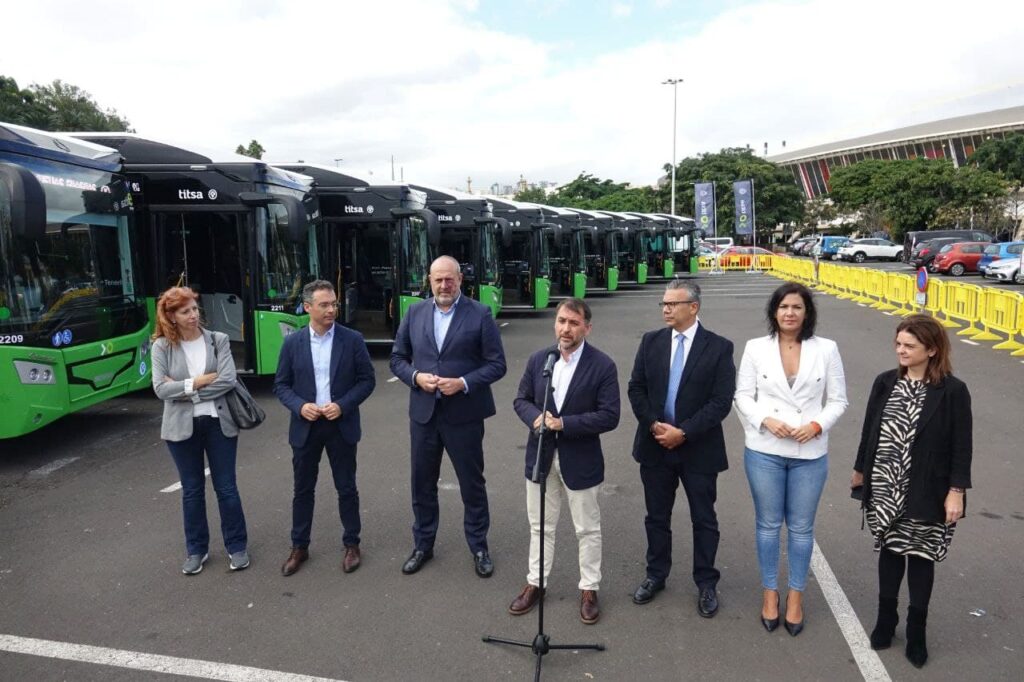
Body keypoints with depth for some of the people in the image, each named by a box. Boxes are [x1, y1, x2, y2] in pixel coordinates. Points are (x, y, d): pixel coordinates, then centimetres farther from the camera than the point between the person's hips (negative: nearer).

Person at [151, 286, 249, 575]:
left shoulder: (218, 340, -3)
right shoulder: (162, 346, -4)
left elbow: (228, 380, -13)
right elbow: (161, 389, -12)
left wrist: (183, 389, -14)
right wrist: (199, 381, -16)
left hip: (218, 422, 0)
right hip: (182, 427, 0)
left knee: (226, 487, 7)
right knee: (192, 490, 13)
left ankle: (236, 546, 22)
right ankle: (196, 549, 28)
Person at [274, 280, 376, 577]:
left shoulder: (353, 339, -4)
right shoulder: (292, 342, 0)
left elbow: (367, 380, -3)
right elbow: (281, 385, 3)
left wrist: (342, 405, -15)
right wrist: (300, 406, -14)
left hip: (341, 425, -1)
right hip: (305, 426, 1)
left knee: (346, 488, 8)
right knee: (303, 489, 11)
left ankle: (351, 544, 25)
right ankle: (299, 547, 26)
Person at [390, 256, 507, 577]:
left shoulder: (480, 314, -7)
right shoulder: (414, 313, 4)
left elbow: (496, 364, -7)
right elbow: (397, 358, 8)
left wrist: (464, 383, -20)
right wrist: (415, 377, -11)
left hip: (463, 415, -3)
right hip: (423, 413, 3)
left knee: (472, 483, 10)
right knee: (422, 483, 14)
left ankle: (479, 548, 28)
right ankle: (423, 545, 33)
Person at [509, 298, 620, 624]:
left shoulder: (603, 365, -12)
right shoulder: (538, 359, 0)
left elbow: (609, 416, -15)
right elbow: (521, 399, 6)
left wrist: (563, 423, -22)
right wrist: (536, 417, -17)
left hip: (580, 459, -3)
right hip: (541, 455, 3)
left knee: (587, 529, 11)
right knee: (540, 526, 16)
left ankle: (589, 589, 28)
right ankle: (535, 583, 32)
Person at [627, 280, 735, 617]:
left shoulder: (719, 347, -8)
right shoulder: (651, 341, 1)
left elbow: (722, 401, -12)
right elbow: (636, 388, 2)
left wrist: (683, 432, -17)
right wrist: (654, 426, -11)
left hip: (699, 448, -3)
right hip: (655, 445, 3)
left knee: (704, 520, 10)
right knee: (657, 516, 16)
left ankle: (706, 583, 28)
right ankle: (656, 575, 33)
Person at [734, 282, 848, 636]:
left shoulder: (826, 349, -2)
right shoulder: (755, 348, -3)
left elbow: (838, 401, 2)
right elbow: (743, 396, 1)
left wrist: (817, 425, -15)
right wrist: (766, 420, -16)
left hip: (810, 454, 0)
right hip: (764, 451, 0)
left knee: (801, 527, 12)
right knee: (768, 524, 12)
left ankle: (796, 595, 30)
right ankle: (770, 592, 30)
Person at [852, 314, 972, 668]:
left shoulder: (953, 391, -10)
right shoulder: (885, 382, 0)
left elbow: (961, 446, -8)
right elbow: (869, 429, 7)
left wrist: (956, 491, -10)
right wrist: (860, 470, 13)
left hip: (927, 492, -3)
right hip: (884, 489, 3)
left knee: (921, 555, 9)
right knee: (889, 549, 15)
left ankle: (916, 630, 26)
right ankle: (885, 618, 32)